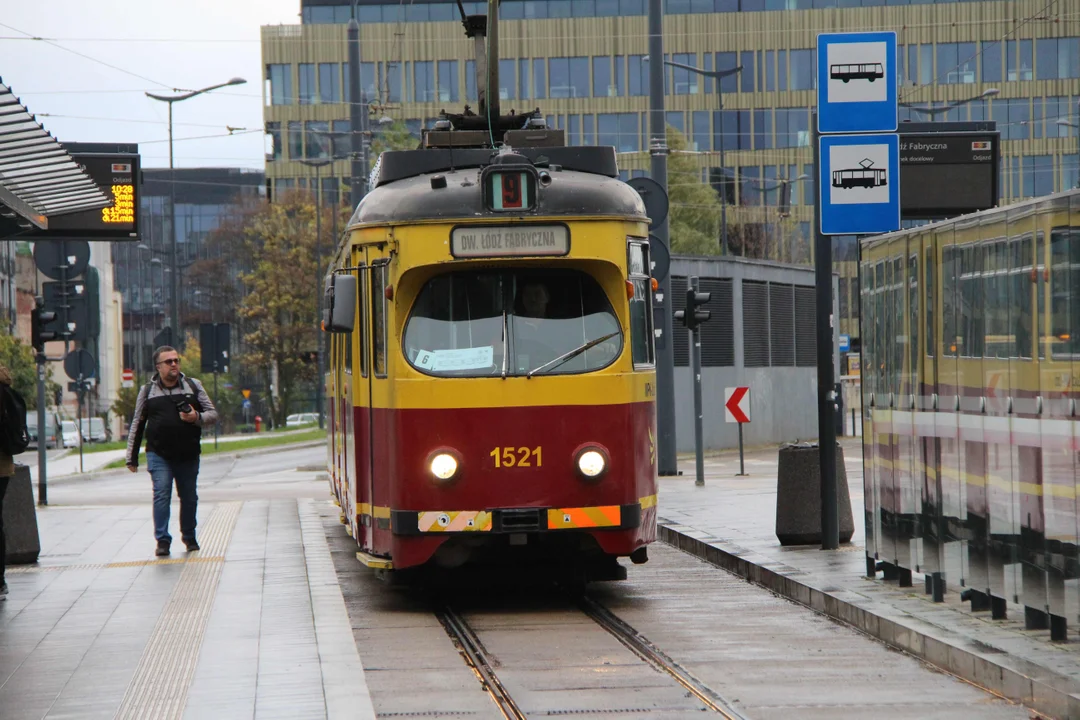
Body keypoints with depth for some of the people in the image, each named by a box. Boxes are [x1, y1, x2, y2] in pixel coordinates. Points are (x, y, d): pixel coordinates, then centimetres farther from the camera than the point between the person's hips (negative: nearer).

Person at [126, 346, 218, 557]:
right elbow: (137, 425, 10)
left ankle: (189, 537, 26)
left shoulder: (193, 386, 8)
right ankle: (162, 540, -11)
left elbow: (212, 414, 8)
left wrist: (197, 418, -15)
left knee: (189, 497, 8)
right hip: (159, 455, -2)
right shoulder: (148, 391, 6)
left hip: (188, 454, 2)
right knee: (161, 494, -13)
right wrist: (132, 457, 9)